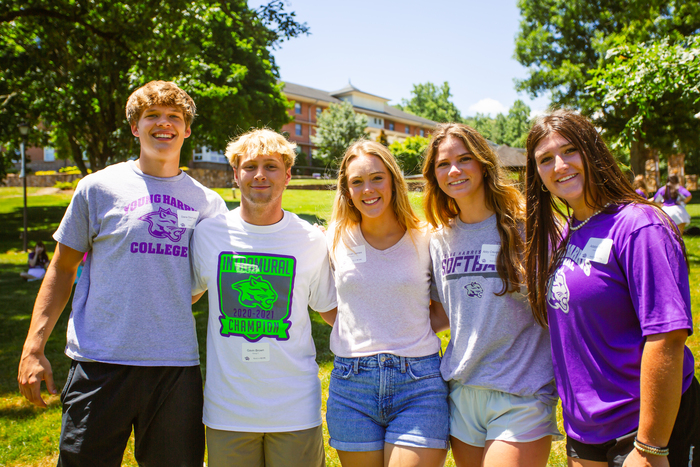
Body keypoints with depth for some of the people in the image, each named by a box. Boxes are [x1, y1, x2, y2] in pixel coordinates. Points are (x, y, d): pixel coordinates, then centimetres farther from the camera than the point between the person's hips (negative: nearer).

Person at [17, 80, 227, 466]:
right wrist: (33, 348, 1)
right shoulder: (98, 188, 3)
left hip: (177, 364, 2)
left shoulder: (208, 202, 8)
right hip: (100, 362, -1)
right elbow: (62, 269, 6)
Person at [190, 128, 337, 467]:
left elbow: (332, 311, 7)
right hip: (227, 409, 1)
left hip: (296, 409, 0)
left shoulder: (312, 241, -2)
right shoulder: (208, 234, -1)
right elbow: (183, 297, 13)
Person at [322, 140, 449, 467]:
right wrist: (360, 329, 3)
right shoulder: (337, 239, 4)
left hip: (419, 383, -1)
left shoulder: (424, 241, 0)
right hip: (351, 383, 2)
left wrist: (411, 330, -3)